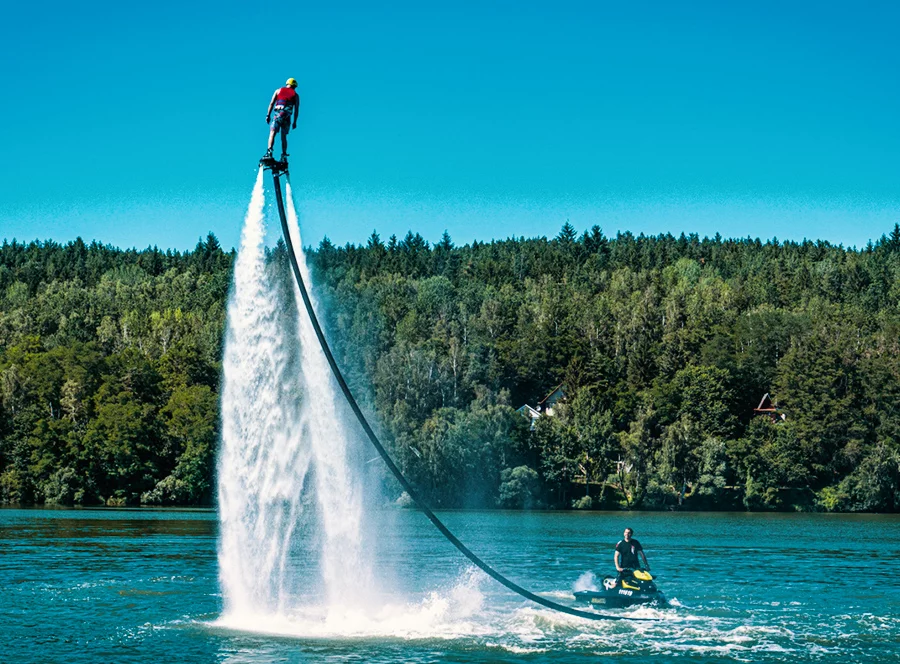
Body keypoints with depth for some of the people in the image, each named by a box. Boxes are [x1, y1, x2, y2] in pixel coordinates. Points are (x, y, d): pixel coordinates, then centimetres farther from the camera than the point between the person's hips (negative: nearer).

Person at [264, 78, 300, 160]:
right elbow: (296, 110, 9)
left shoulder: (278, 91, 15)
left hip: (277, 115, -1)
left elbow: (271, 103, 6)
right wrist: (295, 122, 11)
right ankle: (283, 155, 5)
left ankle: (269, 152, -28)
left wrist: (268, 115, 6)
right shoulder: (295, 95, 15)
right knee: (284, 136, 11)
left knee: (272, 134, -8)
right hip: (287, 116, 1)